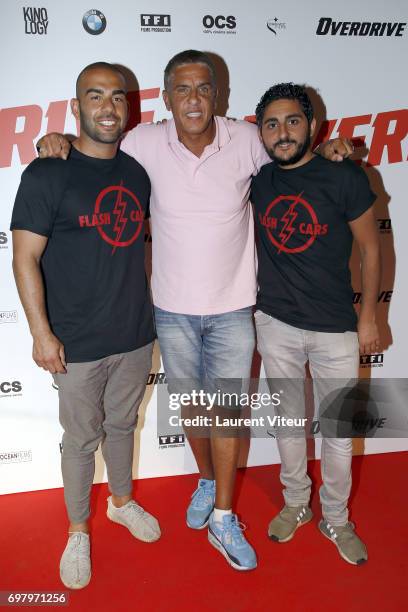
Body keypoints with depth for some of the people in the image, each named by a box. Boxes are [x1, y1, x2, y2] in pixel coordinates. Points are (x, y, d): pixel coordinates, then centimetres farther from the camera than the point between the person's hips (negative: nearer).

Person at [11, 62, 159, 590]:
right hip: (78, 342, -4)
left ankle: (122, 500, 46)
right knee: (81, 438, 11)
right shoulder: (47, 174, -11)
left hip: (136, 333, 5)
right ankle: (78, 531, 34)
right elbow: (25, 257, -12)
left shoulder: (138, 171, 4)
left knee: (122, 424, 21)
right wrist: (41, 332, -15)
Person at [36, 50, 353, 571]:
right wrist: (58, 141, -9)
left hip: (232, 307, -1)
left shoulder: (247, 140, -6)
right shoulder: (145, 143, -6)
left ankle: (223, 520, 23)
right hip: (173, 308, 1)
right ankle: (207, 480, 44)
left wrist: (324, 149, -5)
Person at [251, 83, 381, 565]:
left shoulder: (344, 178, -10)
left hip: (336, 329, -2)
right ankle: (295, 504, 39)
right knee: (287, 421, 17)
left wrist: (368, 317, 0)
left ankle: (336, 520, 32)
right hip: (275, 324, 3)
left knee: (338, 430, 10)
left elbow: (370, 248, -2)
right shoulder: (258, 178, -2)